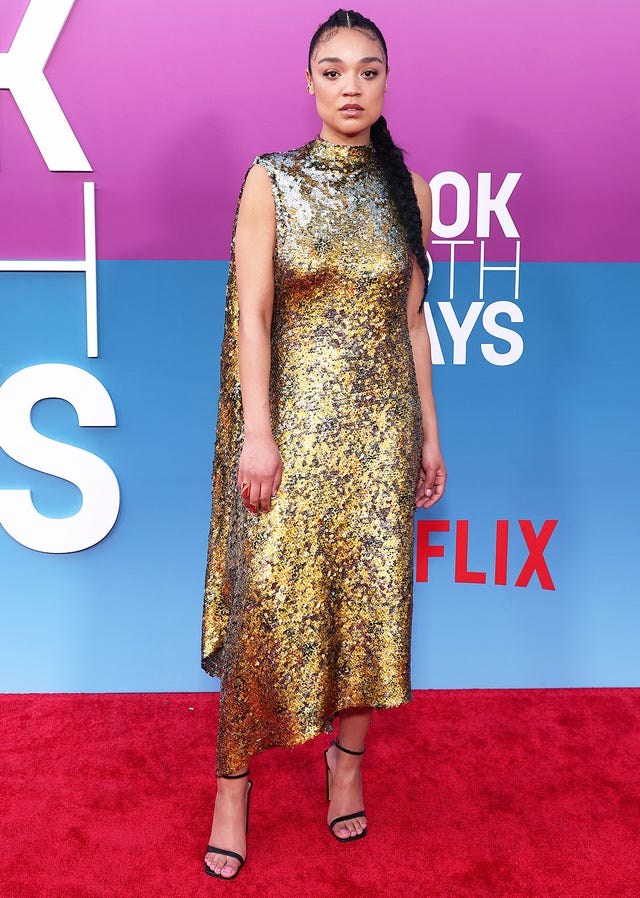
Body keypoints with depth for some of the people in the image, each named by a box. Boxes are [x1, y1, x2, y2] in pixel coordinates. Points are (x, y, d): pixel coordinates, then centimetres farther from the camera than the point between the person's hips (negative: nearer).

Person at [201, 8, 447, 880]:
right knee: (267, 594, -2)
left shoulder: (408, 190, 8)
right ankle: (235, 781, 15)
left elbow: (413, 321, 9)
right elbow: (251, 314, -6)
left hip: (381, 420, 3)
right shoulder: (271, 181, 0)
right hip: (294, 415, -2)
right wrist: (256, 433, -13)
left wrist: (429, 433, 8)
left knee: (371, 593, 6)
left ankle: (348, 755, 27)